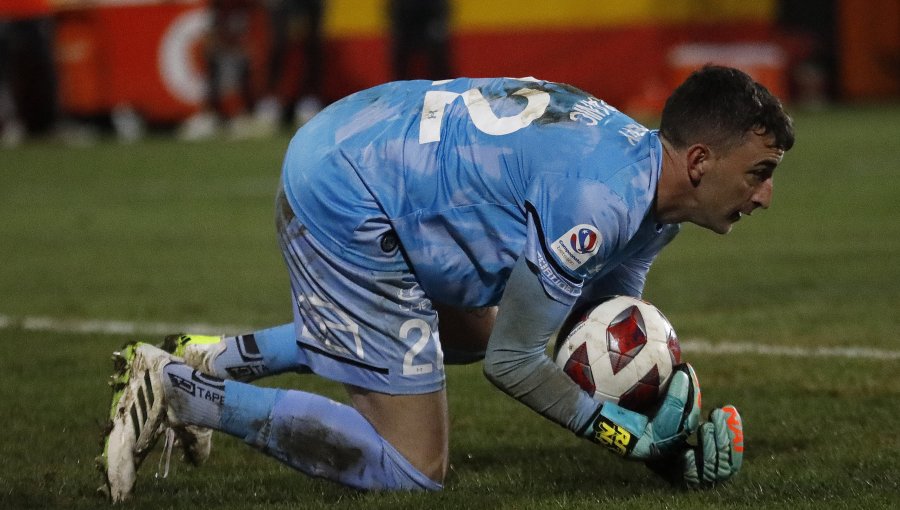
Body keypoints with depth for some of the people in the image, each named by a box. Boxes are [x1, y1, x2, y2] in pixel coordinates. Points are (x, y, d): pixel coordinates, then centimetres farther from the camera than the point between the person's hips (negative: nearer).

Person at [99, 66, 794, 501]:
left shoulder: (649, 185, 5)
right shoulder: (598, 203, -25)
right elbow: (514, 364, -17)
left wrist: (670, 430, 1)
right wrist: (628, 434, -11)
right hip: (344, 205, -10)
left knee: (470, 331, 34)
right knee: (411, 469, -6)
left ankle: (219, 358, 25)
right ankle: (175, 391, -7)